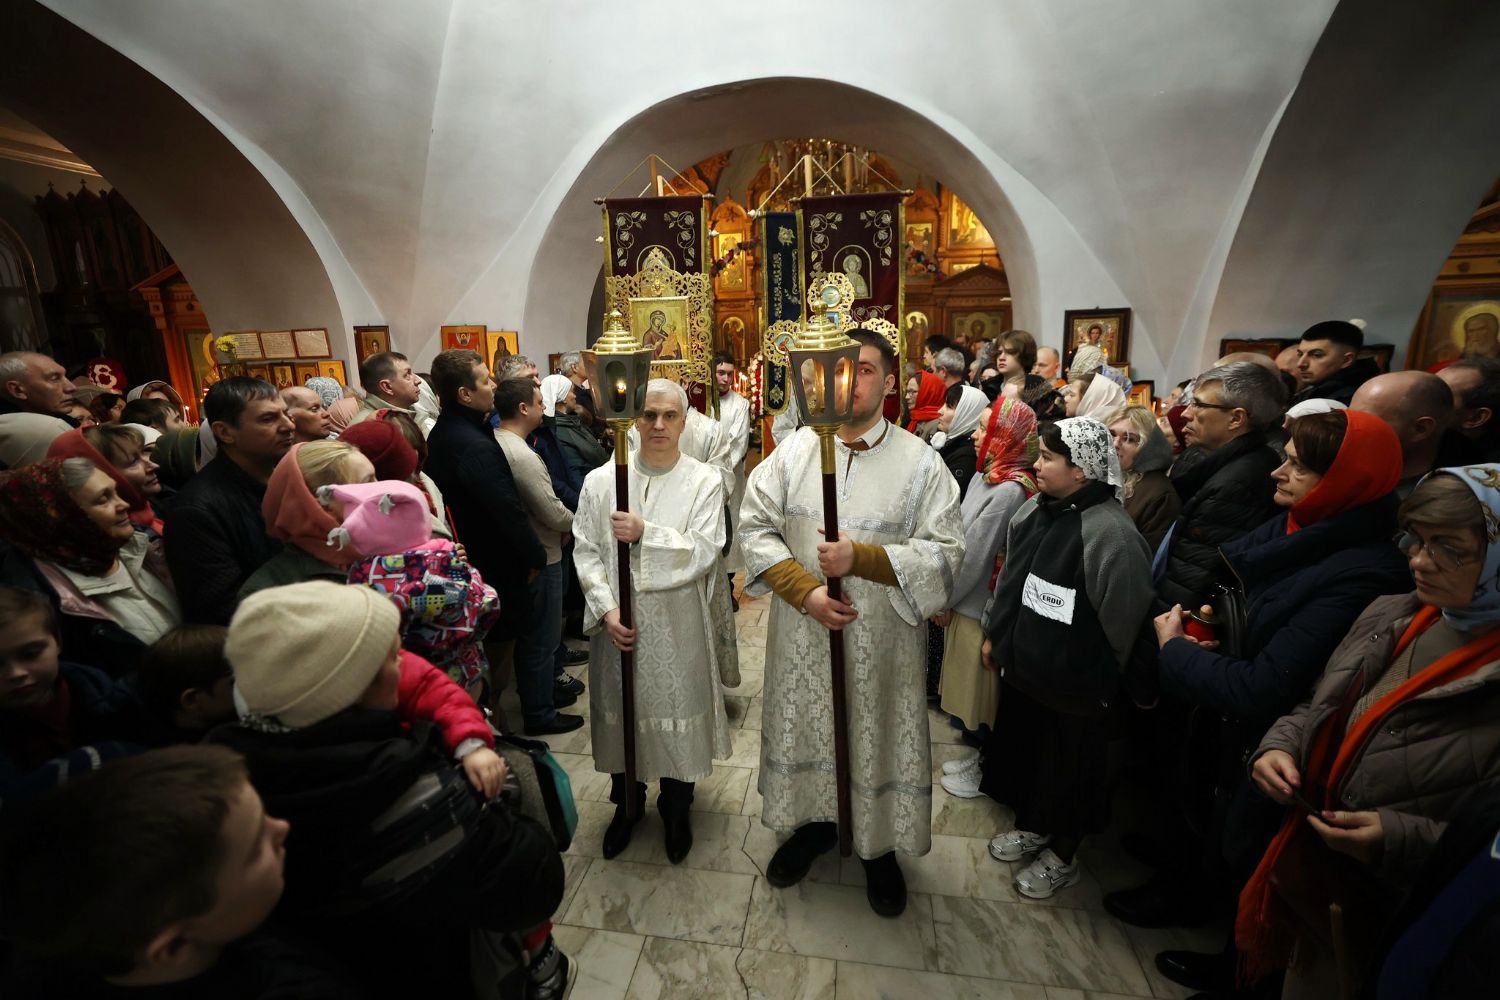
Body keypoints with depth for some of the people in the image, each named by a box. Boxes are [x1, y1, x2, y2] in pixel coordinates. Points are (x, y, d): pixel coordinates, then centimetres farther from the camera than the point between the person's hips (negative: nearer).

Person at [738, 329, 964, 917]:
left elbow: (945, 551, -12)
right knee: (805, 734, 19)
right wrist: (805, 591, -17)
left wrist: (860, 558, -25)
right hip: (802, 633, 2)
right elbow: (754, 526, -5)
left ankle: (880, 845, 42)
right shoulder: (793, 451, -3)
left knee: (878, 741, 15)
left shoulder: (921, 462, -8)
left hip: (881, 640, -1)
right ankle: (813, 824, 47)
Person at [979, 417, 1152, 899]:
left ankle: (1063, 855, 41)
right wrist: (995, 634, 16)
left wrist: (1101, 681, -7)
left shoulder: (1111, 532, -25)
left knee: (1068, 768, 15)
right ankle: (1031, 826, 50)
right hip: (1023, 666, 7)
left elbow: (1120, 619, -18)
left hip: (1075, 683, -7)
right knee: (1023, 748, 23)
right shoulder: (1034, 509, -1)